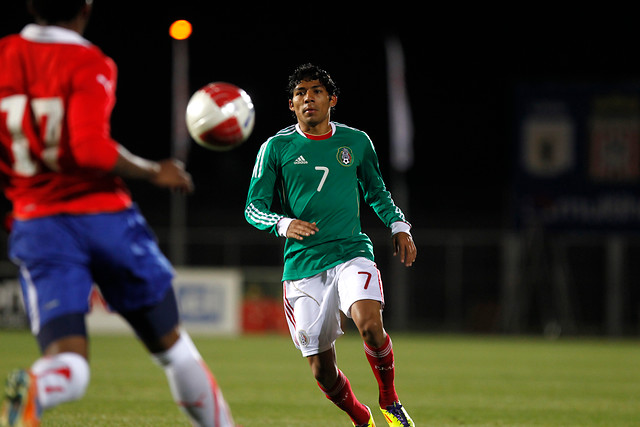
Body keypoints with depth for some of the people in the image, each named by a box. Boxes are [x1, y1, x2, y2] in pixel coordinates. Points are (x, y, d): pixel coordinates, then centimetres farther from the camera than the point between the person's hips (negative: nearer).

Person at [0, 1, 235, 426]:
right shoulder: (89, 64, -9)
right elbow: (91, 149, -23)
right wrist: (154, 172, -8)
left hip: (37, 226, 2)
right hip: (104, 215, -2)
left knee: (68, 366, -8)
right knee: (170, 344, 17)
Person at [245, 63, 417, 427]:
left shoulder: (356, 141, 8)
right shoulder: (276, 148, 2)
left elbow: (376, 192, 24)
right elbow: (254, 208, 2)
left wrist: (399, 226, 9)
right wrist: (283, 224, -17)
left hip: (352, 251, 0)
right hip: (302, 264, 0)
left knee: (369, 323, -30)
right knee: (322, 370, -1)